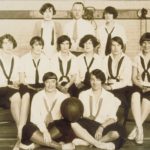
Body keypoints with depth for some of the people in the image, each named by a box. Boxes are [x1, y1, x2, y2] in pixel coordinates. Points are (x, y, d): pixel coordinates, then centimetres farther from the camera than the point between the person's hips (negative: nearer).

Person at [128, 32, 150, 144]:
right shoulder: (137, 58, 12)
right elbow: (134, 77, 7)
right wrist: (140, 84, -13)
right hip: (138, 87, 1)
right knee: (135, 97, -32)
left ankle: (137, 129, -17)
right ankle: (140, 129, -33)